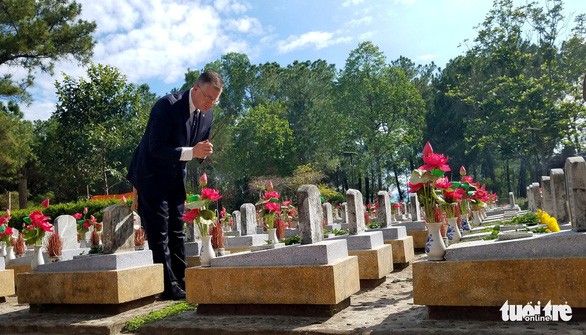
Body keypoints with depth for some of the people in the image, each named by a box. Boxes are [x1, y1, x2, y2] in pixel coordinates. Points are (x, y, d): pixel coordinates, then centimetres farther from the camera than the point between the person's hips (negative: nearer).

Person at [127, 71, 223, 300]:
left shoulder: (207, 116, 1)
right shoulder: (167, 106, -21)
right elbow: (156, 149, -25)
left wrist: (204, 152, -14)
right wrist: (191, 151, -33)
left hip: (176, 178, 7)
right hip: (151, 176, -7)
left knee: (177, 232, 10)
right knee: (159, 234, -6)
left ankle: (181, 282, 17)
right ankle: (168, 287, -1)